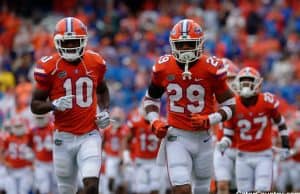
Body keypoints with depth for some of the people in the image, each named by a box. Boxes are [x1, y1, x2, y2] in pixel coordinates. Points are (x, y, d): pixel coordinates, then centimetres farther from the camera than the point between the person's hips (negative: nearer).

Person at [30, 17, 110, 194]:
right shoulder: (49, 67, -7)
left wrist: (105, 111, 5)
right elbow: (35, 106, -2)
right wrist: (54, 105, -22)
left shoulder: (95, 62, 2)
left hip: (90, 136, 0)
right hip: (64, 137, 0)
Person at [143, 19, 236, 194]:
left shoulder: (211, 68, -11)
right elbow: (151, 99, 13)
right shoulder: (163, 68, -4)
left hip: (202, 137, 1)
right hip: (176, 135, -1)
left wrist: (209, 120, -20)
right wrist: (155, 122, -4)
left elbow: (230, 105, -3)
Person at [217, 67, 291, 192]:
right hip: (244, 156, 1)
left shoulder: (268, 101, -10)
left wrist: (285, 145, 6)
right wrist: (223, 144, -23)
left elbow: (280, 122, 7)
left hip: (264, 155, -1)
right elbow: (228, 133, -1)